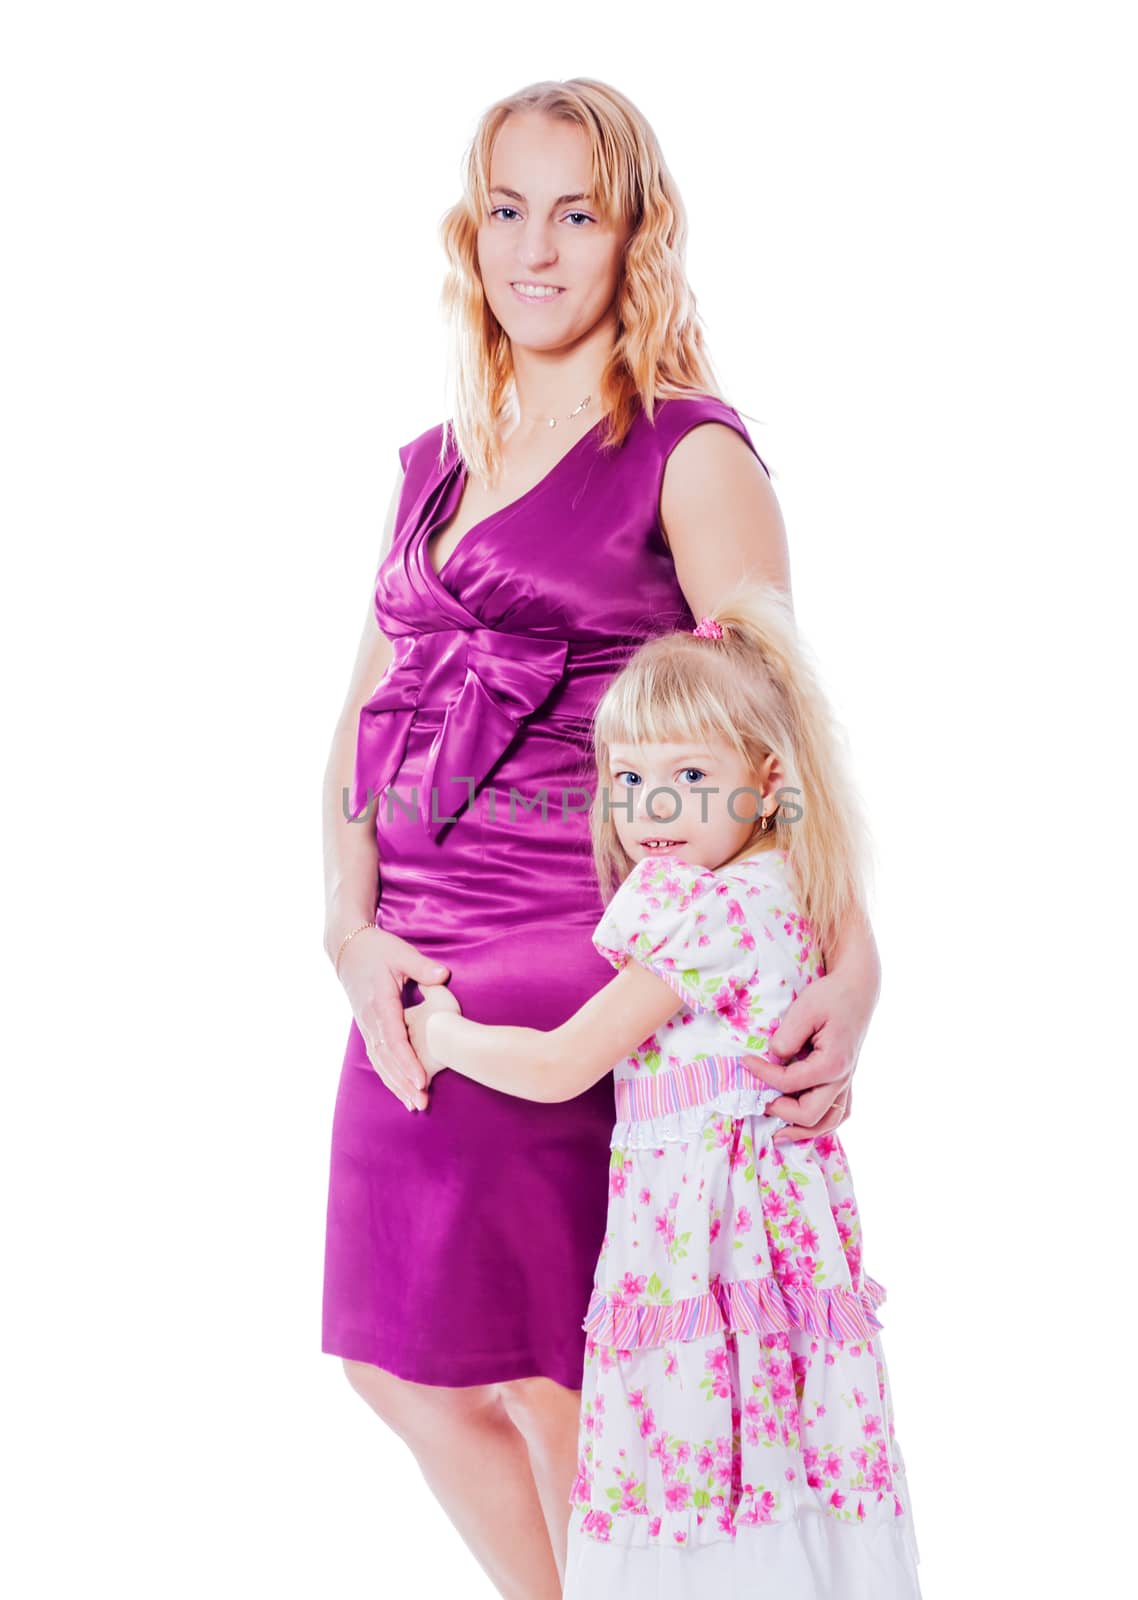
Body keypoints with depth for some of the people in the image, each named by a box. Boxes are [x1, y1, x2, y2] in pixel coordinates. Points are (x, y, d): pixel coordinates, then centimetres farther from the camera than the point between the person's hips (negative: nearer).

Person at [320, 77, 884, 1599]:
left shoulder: (692, 458, -4)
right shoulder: (437, 465, 15)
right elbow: (362, 726, 13)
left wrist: (853, 957, -23)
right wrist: (354, 933, -3)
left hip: (582, 945, -6)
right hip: (424, 962, 7)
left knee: (544, 1379, 1)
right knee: (404, 1364, 13)